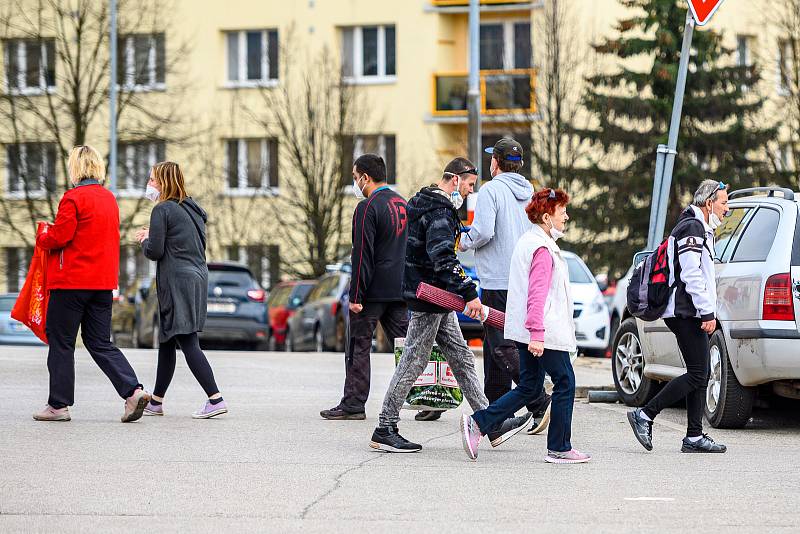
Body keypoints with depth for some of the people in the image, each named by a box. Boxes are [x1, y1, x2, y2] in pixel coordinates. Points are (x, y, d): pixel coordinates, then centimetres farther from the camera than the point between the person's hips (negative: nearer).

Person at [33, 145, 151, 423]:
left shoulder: (73, 198, -13)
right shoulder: (109, 199, 12)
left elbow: (59, 238, -15)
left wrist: (42, 237, 7)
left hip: (72, 280, -7)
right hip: (103, 281, 7)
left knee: (61, 342, 4)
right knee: (100, 342, 10)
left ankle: (58, 404, 7)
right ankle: (133, 391, -7)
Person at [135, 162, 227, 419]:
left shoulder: (163, 210, -10)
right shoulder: (192, 209, 16)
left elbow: (155, 251, -14)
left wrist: (145, 240, 10)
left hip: (177, 282, -9)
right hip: (198, 276, 9)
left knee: (188, 343, -11)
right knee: (167, 342, 17)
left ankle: (216, 400, -19)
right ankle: (156, 401, 24)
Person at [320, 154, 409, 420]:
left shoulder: (367, 207, -14)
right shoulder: (402, 203, 14)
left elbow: (362, 255, -18)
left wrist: (356, 296, -16)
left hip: (374, 289, -8)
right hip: (400, 289, 8)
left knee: (358, 346, 0)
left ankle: (353, 404, 1)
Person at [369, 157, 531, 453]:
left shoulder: (425, 203, 16)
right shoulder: (440, 212, -18)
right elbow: (443, 258, -28)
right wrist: (469, 293, -30)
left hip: (439, 299, 11)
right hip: (429, 298, -11)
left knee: (462, 359, 9)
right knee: (413, 362, -5)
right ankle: (384, 431, 1)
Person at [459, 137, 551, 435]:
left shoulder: (491, 190, -10)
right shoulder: (530, 193, 11)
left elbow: (483, 232, -20)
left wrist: (464, 243, -1)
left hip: (498, 282, -8)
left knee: (502, 347, -8)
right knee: (496, 344, 16)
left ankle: (540, 402, -18)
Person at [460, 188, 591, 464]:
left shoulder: (529, 241, 17)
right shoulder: (543, 249, -15)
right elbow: (537, 293, -23)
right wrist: (537, 334, -27)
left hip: (527, 332, 10)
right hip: (545, 331, -10)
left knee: (529, 388, 11)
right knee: (565, 383, 1)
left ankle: (477, 422, 3)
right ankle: (559, 448, 5)